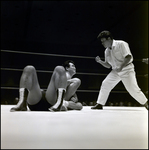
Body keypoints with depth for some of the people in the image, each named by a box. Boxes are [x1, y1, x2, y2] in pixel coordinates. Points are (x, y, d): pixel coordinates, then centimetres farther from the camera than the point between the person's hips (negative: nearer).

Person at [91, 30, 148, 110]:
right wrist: (100, 61, -4)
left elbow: (128, 57, -20)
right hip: (116, 71, 6)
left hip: (127, 69, -6)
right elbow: (108, 65, 12)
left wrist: (121, 67, -27)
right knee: (105, 84, -4)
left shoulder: (121, 44, -13)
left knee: (133, 89, -12)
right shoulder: (107, 51, 7)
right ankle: (99, 104, 4)